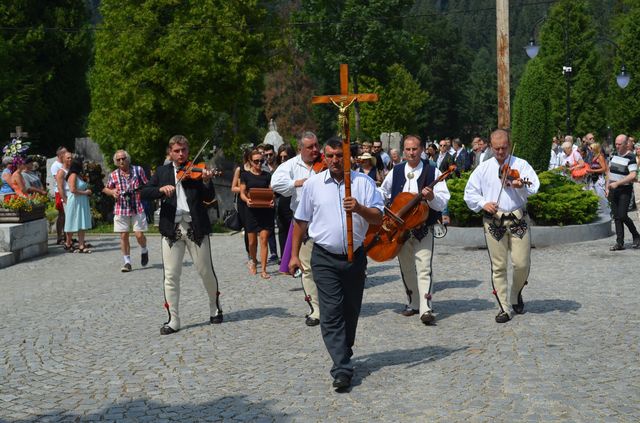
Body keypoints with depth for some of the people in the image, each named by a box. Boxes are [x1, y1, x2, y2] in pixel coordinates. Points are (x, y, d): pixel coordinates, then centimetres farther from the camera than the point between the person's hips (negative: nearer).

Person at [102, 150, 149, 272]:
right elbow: (106, 189, 15)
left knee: (139, 235, -4)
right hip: (121, 209, 2)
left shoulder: (138, 170, -1)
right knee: (124, 236, 2)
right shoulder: (113, 175, 2)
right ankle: (127, 261, 13)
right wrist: (112, 192, -6)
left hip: (138, 208, -1)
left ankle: (144, 251, 28)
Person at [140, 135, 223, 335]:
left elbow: (209, 198, -5)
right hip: (171, 228, 2)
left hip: (196, 227, -1)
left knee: (206, 271, 7)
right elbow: (144, 193, 1)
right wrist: (161, 189, -16)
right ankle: (173, 320, 7)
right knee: (171, 275, 0)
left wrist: (206, 181, -24)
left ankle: (215, 308, 31)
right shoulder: (162, 172, 11)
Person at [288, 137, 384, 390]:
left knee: (350, 312, 12)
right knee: (331, 313, -10)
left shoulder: (363, 182, 1)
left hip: (355, 256, 1)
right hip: (325, 258, -1)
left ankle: (343, 354, 33)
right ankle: (342, 370, -12)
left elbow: (378, 219, -2)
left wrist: (359, 208, -21)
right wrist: (294, 254, 8)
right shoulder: (313, 184, 3)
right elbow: (301, 221, 10)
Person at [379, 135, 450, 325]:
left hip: (423, 228, -4)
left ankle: (426, 309, -19)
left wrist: (431, 197, -27)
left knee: (424, 267, -14)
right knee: (406, 268, 12)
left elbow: (443, 201, -8)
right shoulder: (396, 172, 7)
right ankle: (413, 304, 26)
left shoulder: (433, 172, -3)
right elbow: (382, 193, 22)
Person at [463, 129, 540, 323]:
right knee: (498, 266, 1)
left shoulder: (521, 165, 2)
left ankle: (516, 294, 27)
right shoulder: (483, 168, 8)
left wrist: (521, 186, -35)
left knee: (522, 263, -3)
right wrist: (483, 203, -7)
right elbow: (470, 193, 10)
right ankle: (505, 308, 9)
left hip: (518, 219, -1)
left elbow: (533, 188, -14)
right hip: (493, 221, 1)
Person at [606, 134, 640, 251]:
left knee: (622, 216, -12)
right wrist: (607, 187, 11)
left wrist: (617, 183, -24)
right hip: (613, 191, 6)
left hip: (625, 190, -6)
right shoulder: (614, 155, 10)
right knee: (616, 217, 5)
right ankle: (620, 243, 9)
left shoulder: (630, 158, -12)